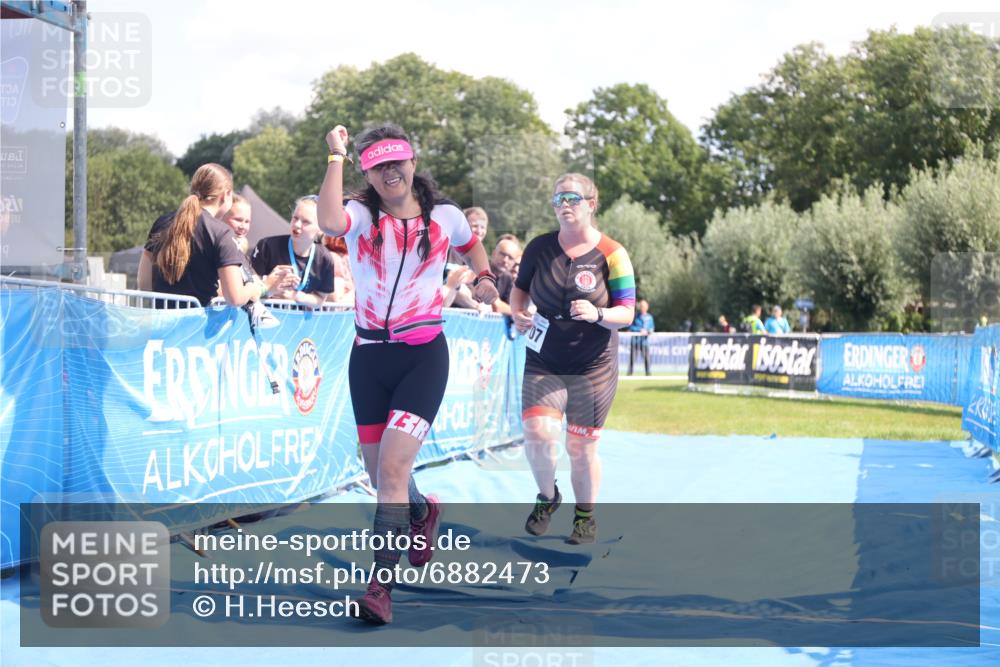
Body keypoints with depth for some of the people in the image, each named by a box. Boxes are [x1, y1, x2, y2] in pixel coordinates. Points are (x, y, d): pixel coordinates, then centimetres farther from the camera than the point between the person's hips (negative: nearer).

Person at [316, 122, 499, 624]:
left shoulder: (445, 216, 2)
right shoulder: (361, 214, -2)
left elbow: (471, 245, 26)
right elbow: (329, 222, -28)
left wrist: (483, 276, 10)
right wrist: (336, 156, -23)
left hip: (423, 356, -2)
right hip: (369, 356, 2)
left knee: (393, 467, -17)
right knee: (379, 473, 13)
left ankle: (381, 584, -13)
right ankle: (421, 513, 48)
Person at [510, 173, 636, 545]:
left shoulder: (611, 254, -7)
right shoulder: (540, 247, 0)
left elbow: (627, 314, -8)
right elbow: (519, 289, 14)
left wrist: (597, 314, -28)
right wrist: (518, 314, -7)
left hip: (593, 368, -1)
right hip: (543, 364, 1)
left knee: (581, 447, 4)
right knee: (538, 433, -17)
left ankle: (586, 517, 27)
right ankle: (547, 497, 12)